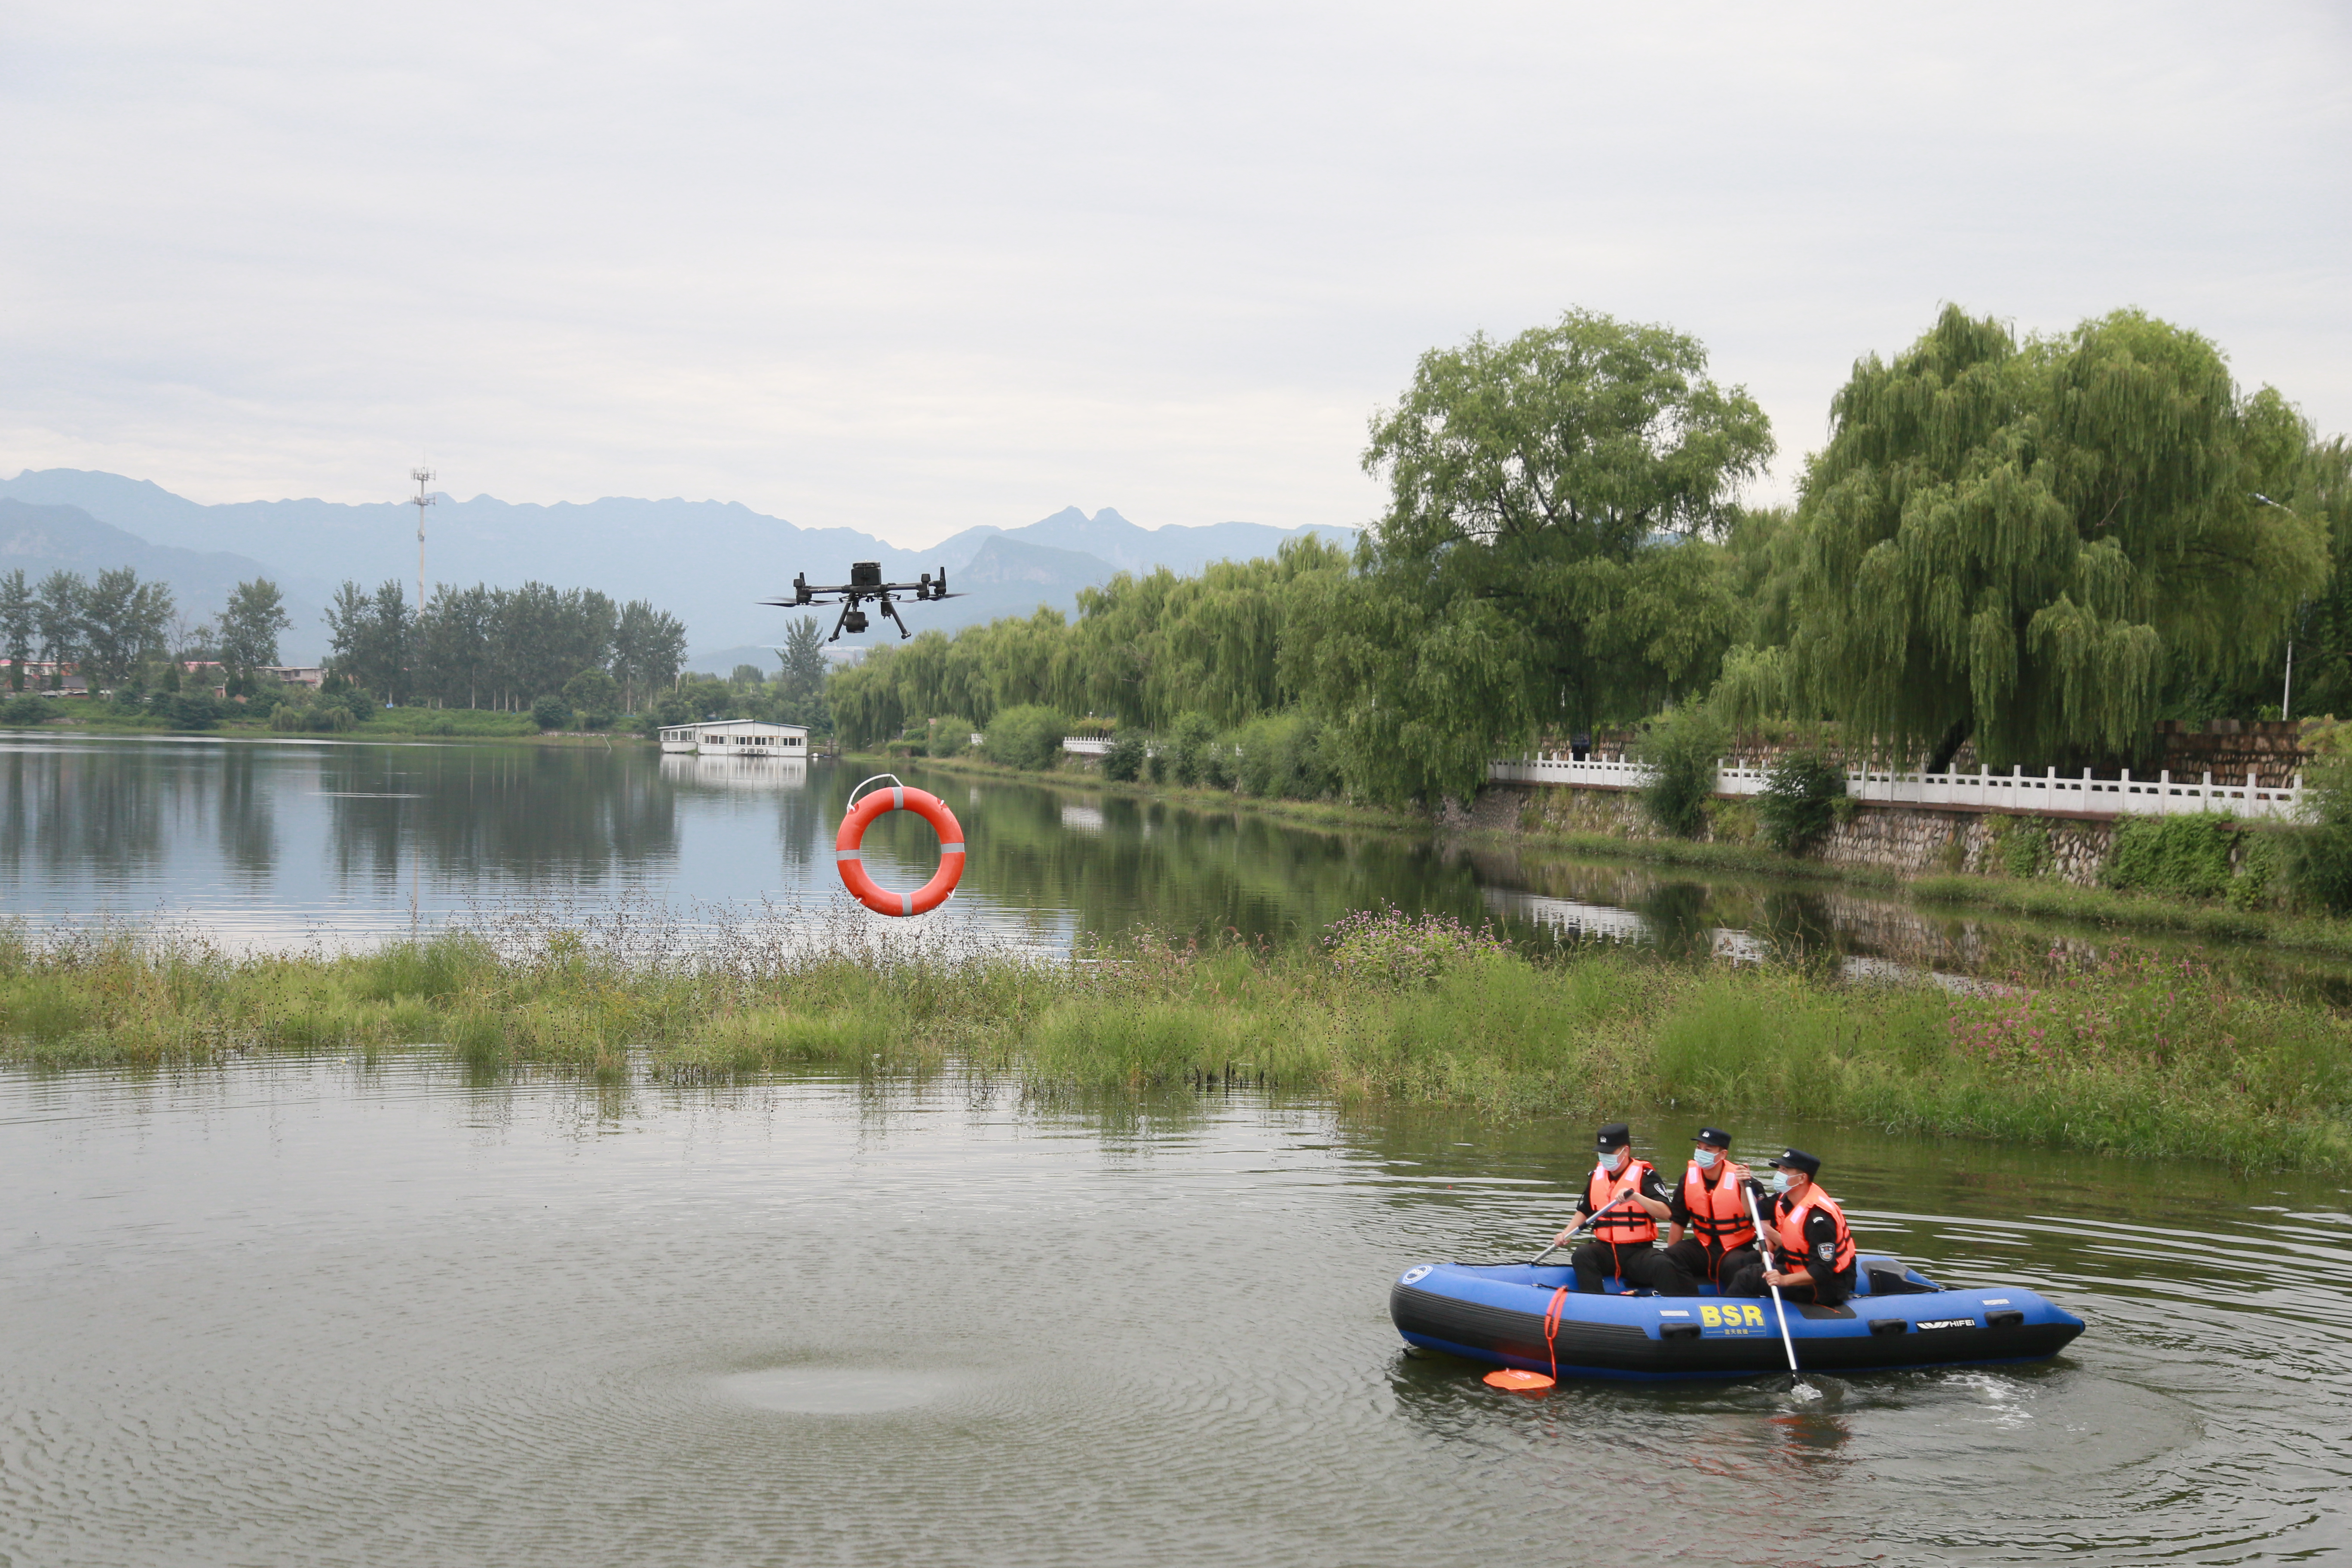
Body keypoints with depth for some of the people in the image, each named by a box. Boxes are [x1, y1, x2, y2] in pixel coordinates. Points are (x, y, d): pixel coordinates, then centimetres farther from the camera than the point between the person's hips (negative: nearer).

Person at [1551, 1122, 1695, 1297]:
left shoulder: (1644, 1174, -5)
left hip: (1639, 1252, -4)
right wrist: (1566, 1233, 10)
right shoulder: (1597, 1175, 12)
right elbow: (1584, 1211, 26)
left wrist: (1636, 1196, -32)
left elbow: (1666, 1213, -19)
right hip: (1606, 1251, 4)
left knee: (1662, 1265, -34)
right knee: (1581, 1256, -27)